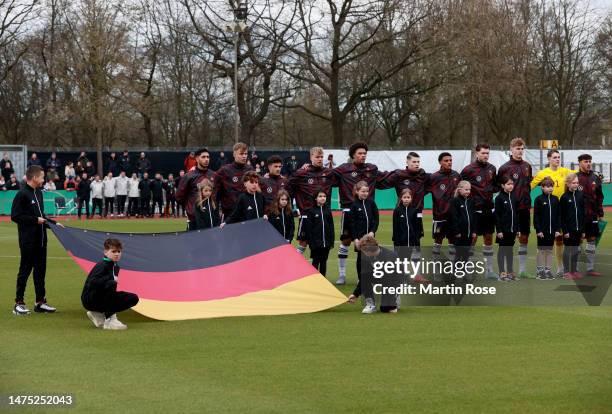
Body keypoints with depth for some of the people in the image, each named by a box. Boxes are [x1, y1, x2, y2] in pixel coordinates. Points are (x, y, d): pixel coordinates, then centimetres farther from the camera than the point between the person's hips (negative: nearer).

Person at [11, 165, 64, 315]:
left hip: (40, 239, 8)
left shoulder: (38, 193, 13)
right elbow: (15, 216, -17)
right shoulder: (22, 194, -13)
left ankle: (40, 302, 17)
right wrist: (35, 220, -17)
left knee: (40, 269, 11)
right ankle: (19, 303, 6)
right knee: (25, 270, -2)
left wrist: (54, 223, 10)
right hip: (27, 240, -8)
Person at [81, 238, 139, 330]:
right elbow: (92, 282, -32)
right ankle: (109, 320, -27)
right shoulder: (101, 266, -18)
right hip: (90, 299, -9)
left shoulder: (116, 267, 8)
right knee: (111, 284, -35)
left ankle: (98, 315, 4)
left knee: (133, 298, -2)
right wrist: (112, 278, -28)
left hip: (102, 298, 9)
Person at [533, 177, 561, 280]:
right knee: (541, 250, 3)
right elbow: (536, 216, -7)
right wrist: (538, 230, -13)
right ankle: (540, 271, 9)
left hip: (552, 230, 4)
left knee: (549, 250, 9)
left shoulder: (555, 199, 6)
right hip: (542, 229, -4)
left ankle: (548, 270, 16)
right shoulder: (539, 199, -6)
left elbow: (558, 215, 8)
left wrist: (558, 229, 1)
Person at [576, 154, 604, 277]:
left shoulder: (595, 178, 9)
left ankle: (590, 269, 14)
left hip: (592, 215, 5)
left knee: (592, 241, 8)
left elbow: (599, 197, 15)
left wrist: (600, 213, 11)